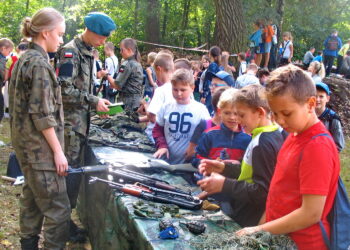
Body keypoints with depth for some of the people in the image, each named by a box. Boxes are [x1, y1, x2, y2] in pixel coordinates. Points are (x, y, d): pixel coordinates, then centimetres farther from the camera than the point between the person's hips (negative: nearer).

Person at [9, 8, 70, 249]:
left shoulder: (25, 59, 12)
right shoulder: (39, 63, -17)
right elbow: (42, 114, -21)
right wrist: (58, 151, -16)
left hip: (28, 146, 10)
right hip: (41, 148, -10)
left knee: (32, 198, 19)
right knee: (58, 208, -4)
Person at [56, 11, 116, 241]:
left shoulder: (89, 52, 14)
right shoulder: (70, 51, -14)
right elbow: (64, 89, -21)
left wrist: (97, 102, 7)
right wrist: (93, 101, -17)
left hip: (82, 119, 9)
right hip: (70, 120, -9)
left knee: (76, 168, 14)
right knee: (69, 169, -3)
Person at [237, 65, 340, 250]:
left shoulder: (318, 147, -22)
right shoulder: (295, 134, 2)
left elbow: (311, 214, -23)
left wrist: (260, 231, -17)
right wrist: (263, 223, 6)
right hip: (277, 234, 7)